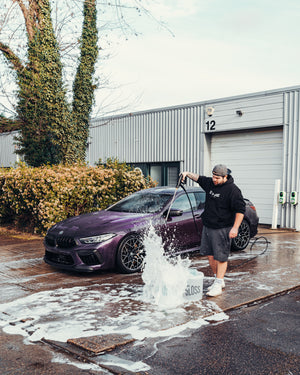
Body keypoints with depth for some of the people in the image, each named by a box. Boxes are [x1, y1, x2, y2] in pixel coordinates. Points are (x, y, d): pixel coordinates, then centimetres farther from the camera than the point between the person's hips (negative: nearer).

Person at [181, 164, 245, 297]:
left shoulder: (233, 190, -14)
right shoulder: (210, 183, 7)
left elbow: (240, 210, -14)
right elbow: (199, 178, 25)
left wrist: (235, 228, -18)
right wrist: (187, 174, 9)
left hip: (222, 229, -8)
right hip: (207, 226, 8)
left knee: (220, 257, -3)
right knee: (210, 255, 13)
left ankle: (218, 285, 4)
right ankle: (219, 280, 27)